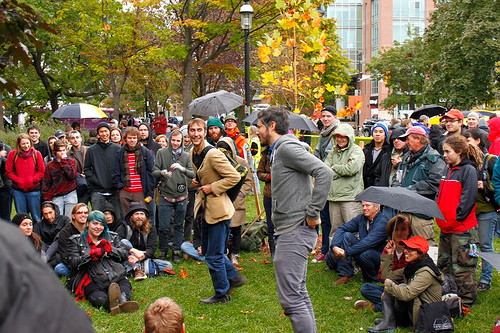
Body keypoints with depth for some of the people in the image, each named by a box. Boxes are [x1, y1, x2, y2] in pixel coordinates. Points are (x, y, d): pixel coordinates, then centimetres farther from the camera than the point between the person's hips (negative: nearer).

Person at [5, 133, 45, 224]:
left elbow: (42, 171, 1)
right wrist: (18, 180, -10)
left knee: (36, 217, 3)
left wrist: (31, 180, -12)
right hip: (18, 190, 1)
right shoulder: (12, 154, 1)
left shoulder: (36, 154, 0)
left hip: (33, 189, -1)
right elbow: (8, 172, 2)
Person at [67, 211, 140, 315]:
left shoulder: (112, 237, 26)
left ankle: (123, 300, -66)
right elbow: (72, 264, 6)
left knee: (125, 286, -34)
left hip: (114, 275, 3)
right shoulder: (76, 241, 18)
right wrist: (92, 254, -7)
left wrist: (109, 249, -3)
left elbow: (124, 254, 16)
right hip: (92, 279, -3)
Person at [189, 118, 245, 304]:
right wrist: (197, 182, 6)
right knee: (207, 252, 19)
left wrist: (212, 187, -19)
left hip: (218, 209, -9)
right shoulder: (193, 153, 7)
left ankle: (222, 294, 17)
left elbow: (234, 177, -20)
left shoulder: (213, 154, -20)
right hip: (205, 210, 9)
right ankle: (234, 278, 37)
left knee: (213, 256, -1)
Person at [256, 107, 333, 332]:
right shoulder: (278, 150, 20)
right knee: (299, 294, 17)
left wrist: (313, 213, -21)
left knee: (290, 298, -10)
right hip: (291, 230, 11)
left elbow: (325, 173, -24)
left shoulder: (287, 147, -13)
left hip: (295, 231, -11)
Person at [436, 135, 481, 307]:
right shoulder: (449, 170, 14)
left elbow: (469, 197, -16)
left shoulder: (468, 170, -9)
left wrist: (457, 216, -17)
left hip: (463, 229, -8)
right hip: (446, 228, 8)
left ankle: (466, 302, 10)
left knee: (462, 268, -2)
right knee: (443, 266, 15)